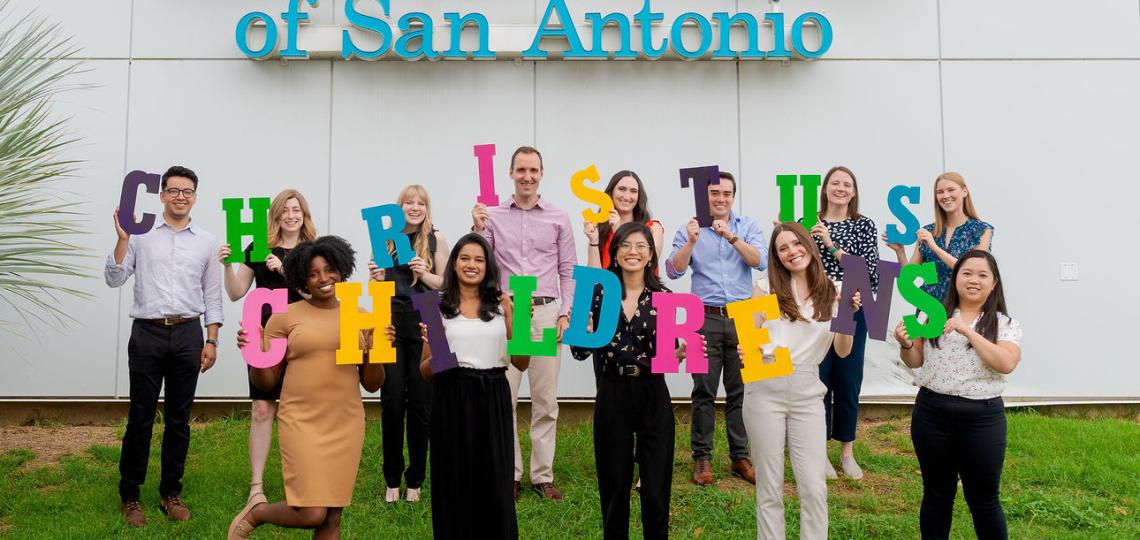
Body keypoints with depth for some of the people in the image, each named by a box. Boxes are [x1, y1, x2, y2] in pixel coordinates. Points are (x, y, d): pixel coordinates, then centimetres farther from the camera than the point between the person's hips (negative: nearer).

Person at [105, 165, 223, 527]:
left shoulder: (206, 241, 6)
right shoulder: (141, 235, 2)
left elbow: (212, 296, 8)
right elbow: (114, 279, -3)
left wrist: (211, 341, 2)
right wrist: (122, 238, -14)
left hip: (188, 335, 2)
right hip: (147, 334, -1)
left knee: (178, 419, 8)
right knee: (141, 417, 4)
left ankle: (171, 493, 20)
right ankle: (129, 495, 18)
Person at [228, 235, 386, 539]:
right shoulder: (286, 317, 0)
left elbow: (372, 385, 8)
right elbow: (266, 382, 4)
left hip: (346, 425, 3)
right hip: (301, 422, -3)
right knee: (311, 513, -9)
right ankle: (255, 511, 21)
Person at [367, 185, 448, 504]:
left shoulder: (435, 239, 3)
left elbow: (446, 285, 3)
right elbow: (375, 289, 13)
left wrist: (424, 273, -15)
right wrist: (374, 277, -9)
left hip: (423, 325, -1)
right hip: (390, 324, 1)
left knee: (420, 402, 3)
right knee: (392, 401, 2)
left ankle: (415, 480, 16)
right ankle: (392, 480, 15)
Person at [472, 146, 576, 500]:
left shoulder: (558, 218, 8)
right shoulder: (493, 216, 6)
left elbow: (568, 271, 9)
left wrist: (565, 313, -1)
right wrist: (477, 230, -9)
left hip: (546, 314, 0)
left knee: (546, 401, 4)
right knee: (504, 399, 0)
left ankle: (542, 475, 15)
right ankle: (509, 474, 13)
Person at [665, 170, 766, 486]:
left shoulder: (748, 226, 8)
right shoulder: (689, 230, 6)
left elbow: (761, 261, -7)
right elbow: (673, 271, -5)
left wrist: (732, 237, -20)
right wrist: (691, 242, -19)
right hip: (706, 318, -1)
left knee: (741, 390, 6)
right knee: (704, 391, 1)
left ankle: (740, 457, 17)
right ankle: (702, 457, 11)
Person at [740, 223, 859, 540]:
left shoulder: (831, 295, 7)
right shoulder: (767, 289, 3)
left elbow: (842, 351, 4)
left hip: (807, 392, 1)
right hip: (765, 389, -1)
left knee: (814, 487, 1)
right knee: (769, 486, 7)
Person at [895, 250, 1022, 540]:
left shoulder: (1006, 325, -1)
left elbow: (1006, 364, -18)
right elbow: (915, 362, 8)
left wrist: (968, 331, -20)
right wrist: (906, 345, -13)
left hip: (982, 417, -1)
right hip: (931, 412, 2)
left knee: (984, 499, 9)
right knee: (937, 493, 14)